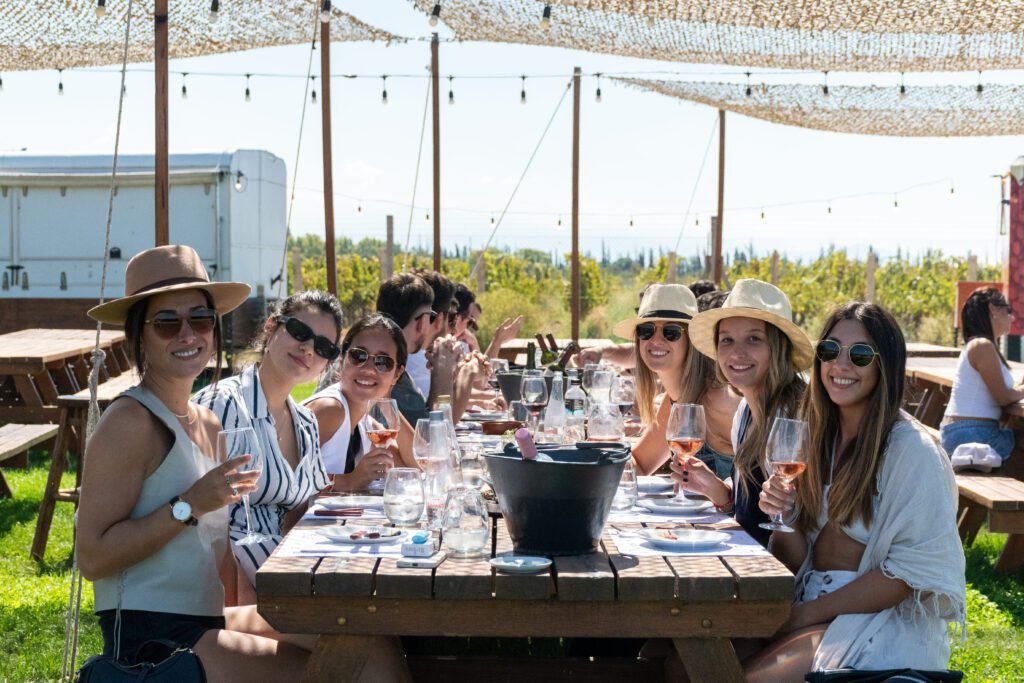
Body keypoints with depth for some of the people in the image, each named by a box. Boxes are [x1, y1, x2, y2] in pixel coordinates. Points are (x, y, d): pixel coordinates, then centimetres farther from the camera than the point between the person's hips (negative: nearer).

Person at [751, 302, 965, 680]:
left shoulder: (911, 449, -12)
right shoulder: (819, 436, 9)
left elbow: (914, 567, -16)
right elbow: (797, 560, 10)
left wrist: (810, 613, -16)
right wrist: (783, 515, -12)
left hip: (886, 619, -6)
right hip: (809, 599, 6)